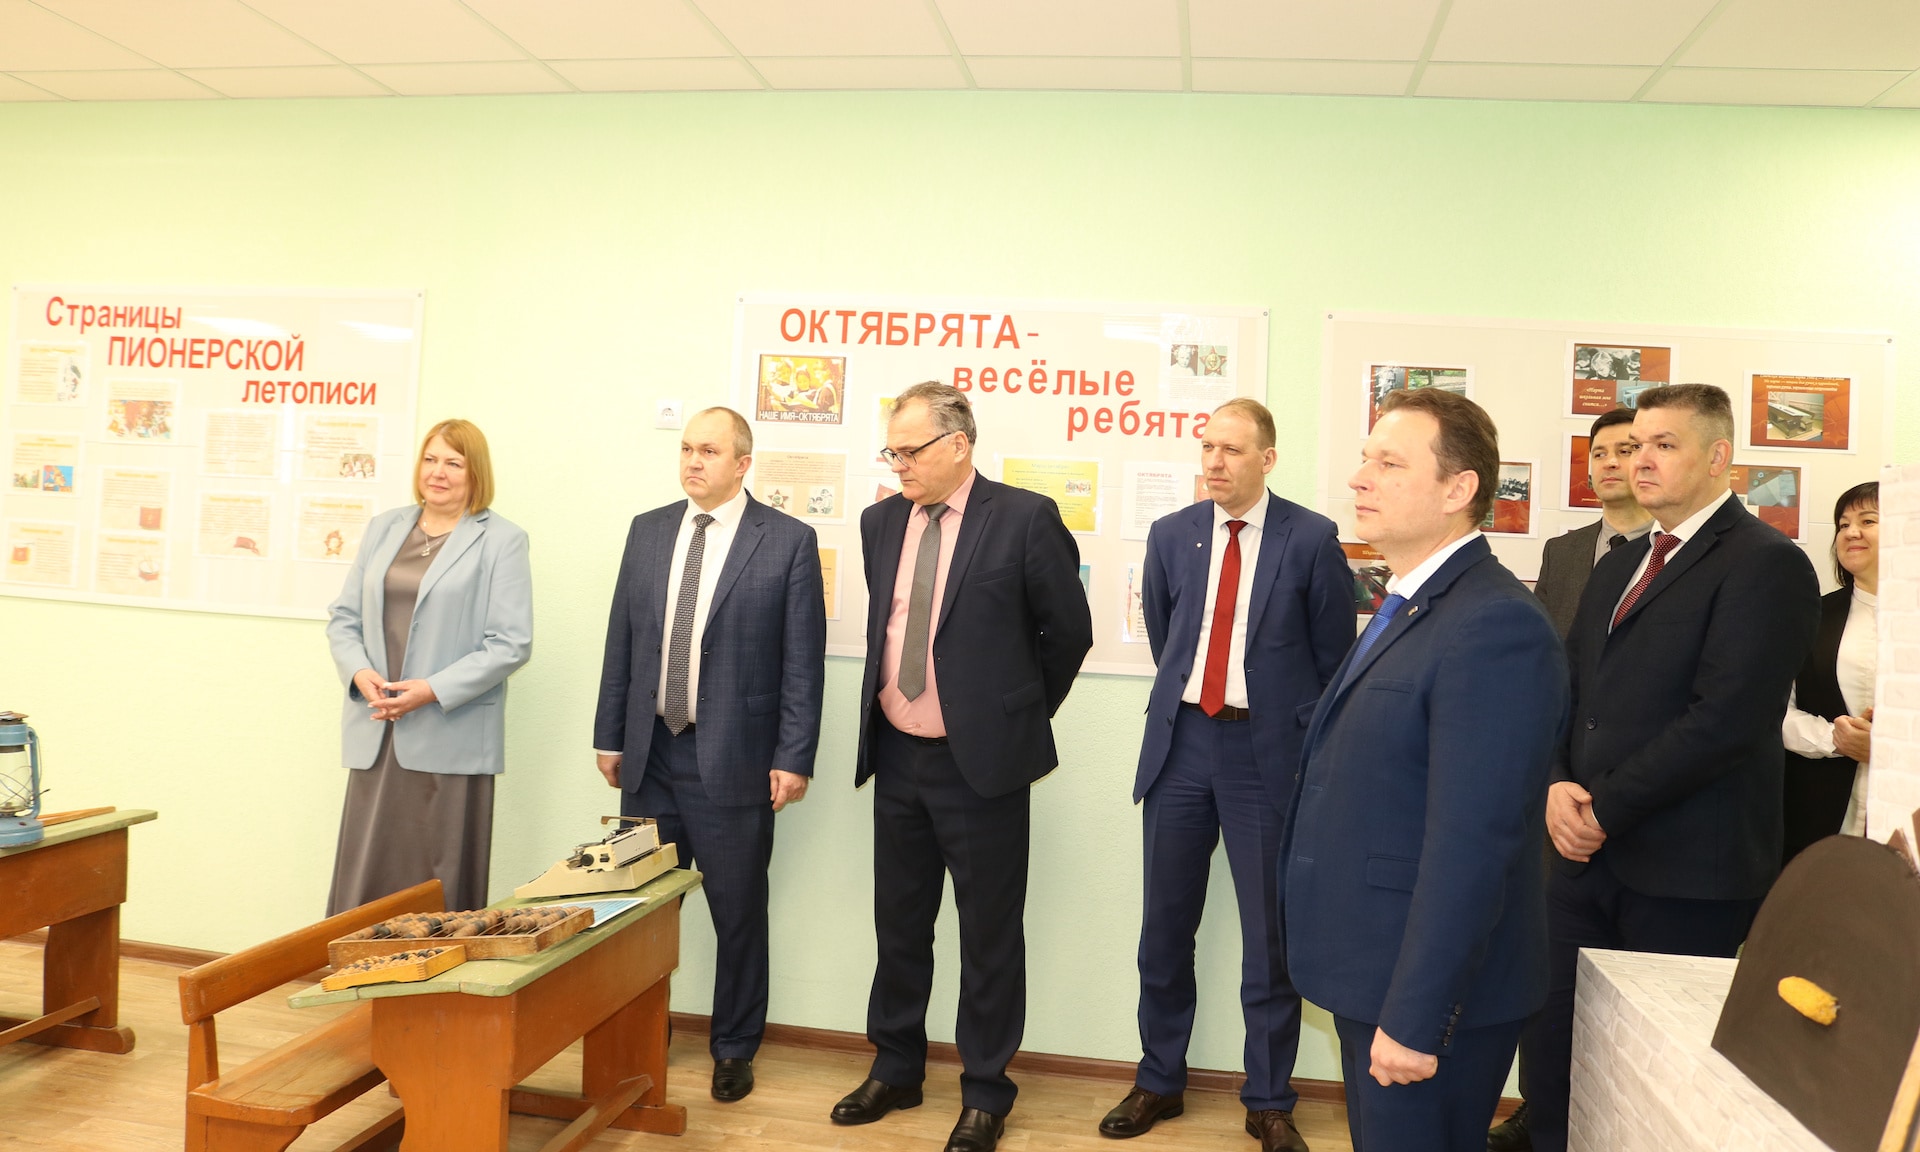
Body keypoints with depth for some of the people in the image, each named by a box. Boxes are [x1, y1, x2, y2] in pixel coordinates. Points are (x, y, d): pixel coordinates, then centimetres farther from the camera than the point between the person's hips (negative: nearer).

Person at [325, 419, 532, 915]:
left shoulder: (501, 540, -2)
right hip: (376, 735, 5)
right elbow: (343, 616, 14)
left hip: (449, 739, -4)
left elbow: (510, 644, -9)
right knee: (363, 881, 7)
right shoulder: (384, 528, 15)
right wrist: (359, 671, -5)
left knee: (438, 886, 2)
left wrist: (433, 690, -16)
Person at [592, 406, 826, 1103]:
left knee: (738, 911, 7)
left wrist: (794, 757, -10)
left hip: (733, 759, -4)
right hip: (650, 753, 4)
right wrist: (609, 735, 9)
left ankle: (733, 1050, 24)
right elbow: (622, 640, 11)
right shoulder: (648, 531, 8)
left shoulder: (788, 541, -5)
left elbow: (803, 660, -7)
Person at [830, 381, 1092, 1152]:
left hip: (980, 761, -5)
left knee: (989, 934, 7)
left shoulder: (1025, 520, -12)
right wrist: (885, 701, 13)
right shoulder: (880, 522, 6)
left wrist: (1018, 713, 4)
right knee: (899, 923, 18)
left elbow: (1068, 632, -4)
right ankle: (896, 1071, 36)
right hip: (896, 755, 6)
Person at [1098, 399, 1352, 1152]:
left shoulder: (1311, 539, -6)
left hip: (1268, 750, -3)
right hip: (1182, 741, 4)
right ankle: (1159, 1081, 30)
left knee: (1270, 935, 6)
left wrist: (1312, 742, 5)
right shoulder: (1171, 535, 4)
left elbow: (1335, 655, 1)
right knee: (1165, 925, 12)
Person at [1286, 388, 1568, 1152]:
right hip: (1370, 974, 9)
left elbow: (1471, 843, -25)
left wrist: (1414, 1016, -24)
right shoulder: (1406, 609, 10)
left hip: (1427, 995, -9)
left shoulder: (1496, 626, -21)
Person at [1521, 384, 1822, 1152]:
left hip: (1689, 870, -6)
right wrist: (1558, 785, -5)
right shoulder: (1617, 567, 16)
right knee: (1552, 1043, 9)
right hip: (1590, 856, 7)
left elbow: (1725, 717, -19)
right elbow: (1568, 690, 13)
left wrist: (1604, 807, -15)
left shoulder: (1766, 564, -10)